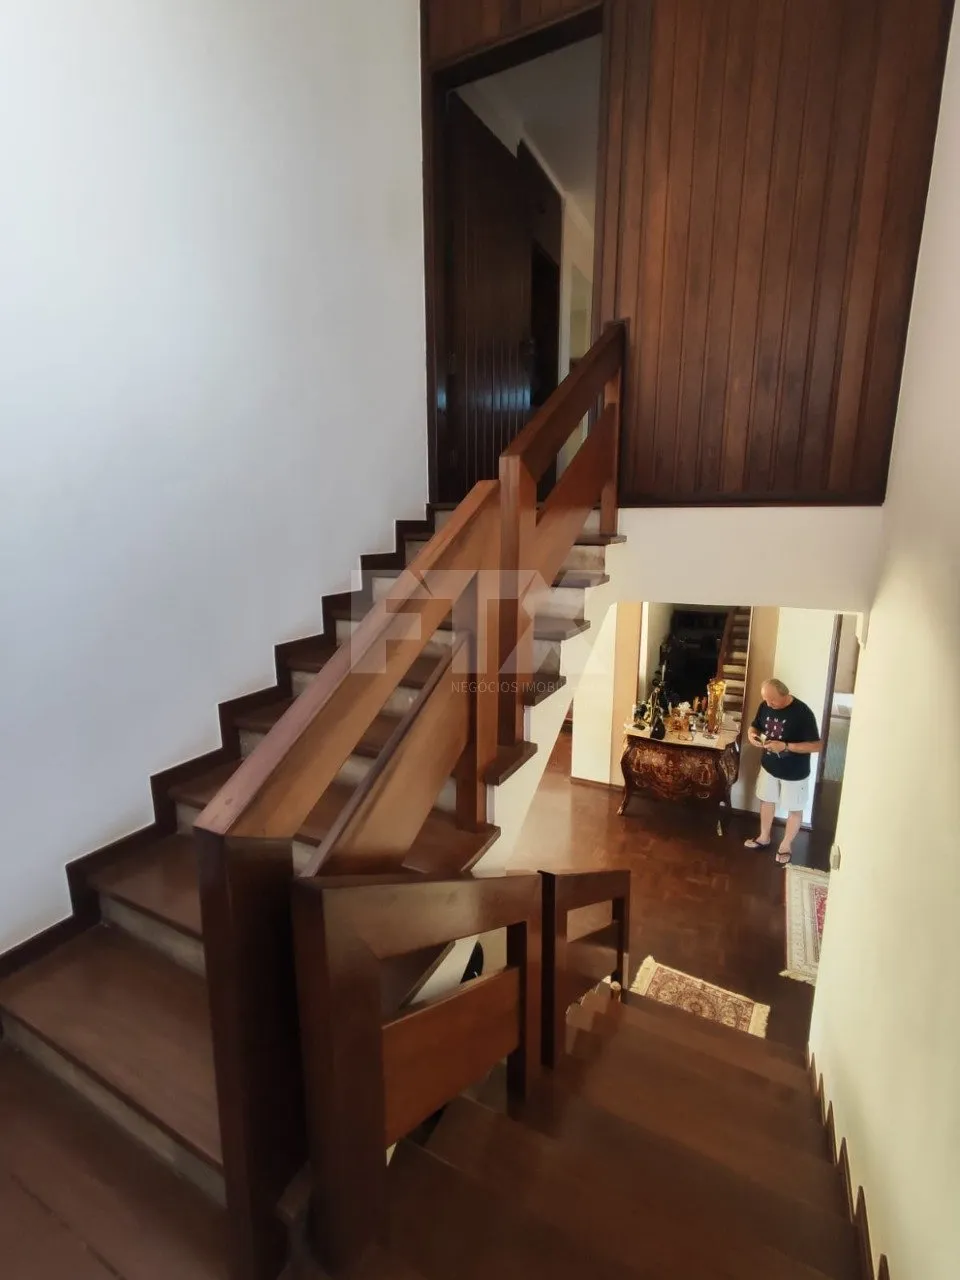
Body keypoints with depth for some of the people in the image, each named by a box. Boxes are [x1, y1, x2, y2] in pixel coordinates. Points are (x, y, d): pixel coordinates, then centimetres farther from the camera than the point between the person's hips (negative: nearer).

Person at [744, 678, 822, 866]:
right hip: (769, 766, 6)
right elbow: (755, 726, 8)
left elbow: (816, 745, -24)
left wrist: (785, 746, -32)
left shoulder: (802, 712, -26)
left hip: (794, 772, -5)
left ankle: (786, 846, 33)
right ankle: (764, 838, 40)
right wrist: (752, 734, -16)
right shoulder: (765, 706, -9)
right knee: (766, 801, 20)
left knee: (794, 809, 14)